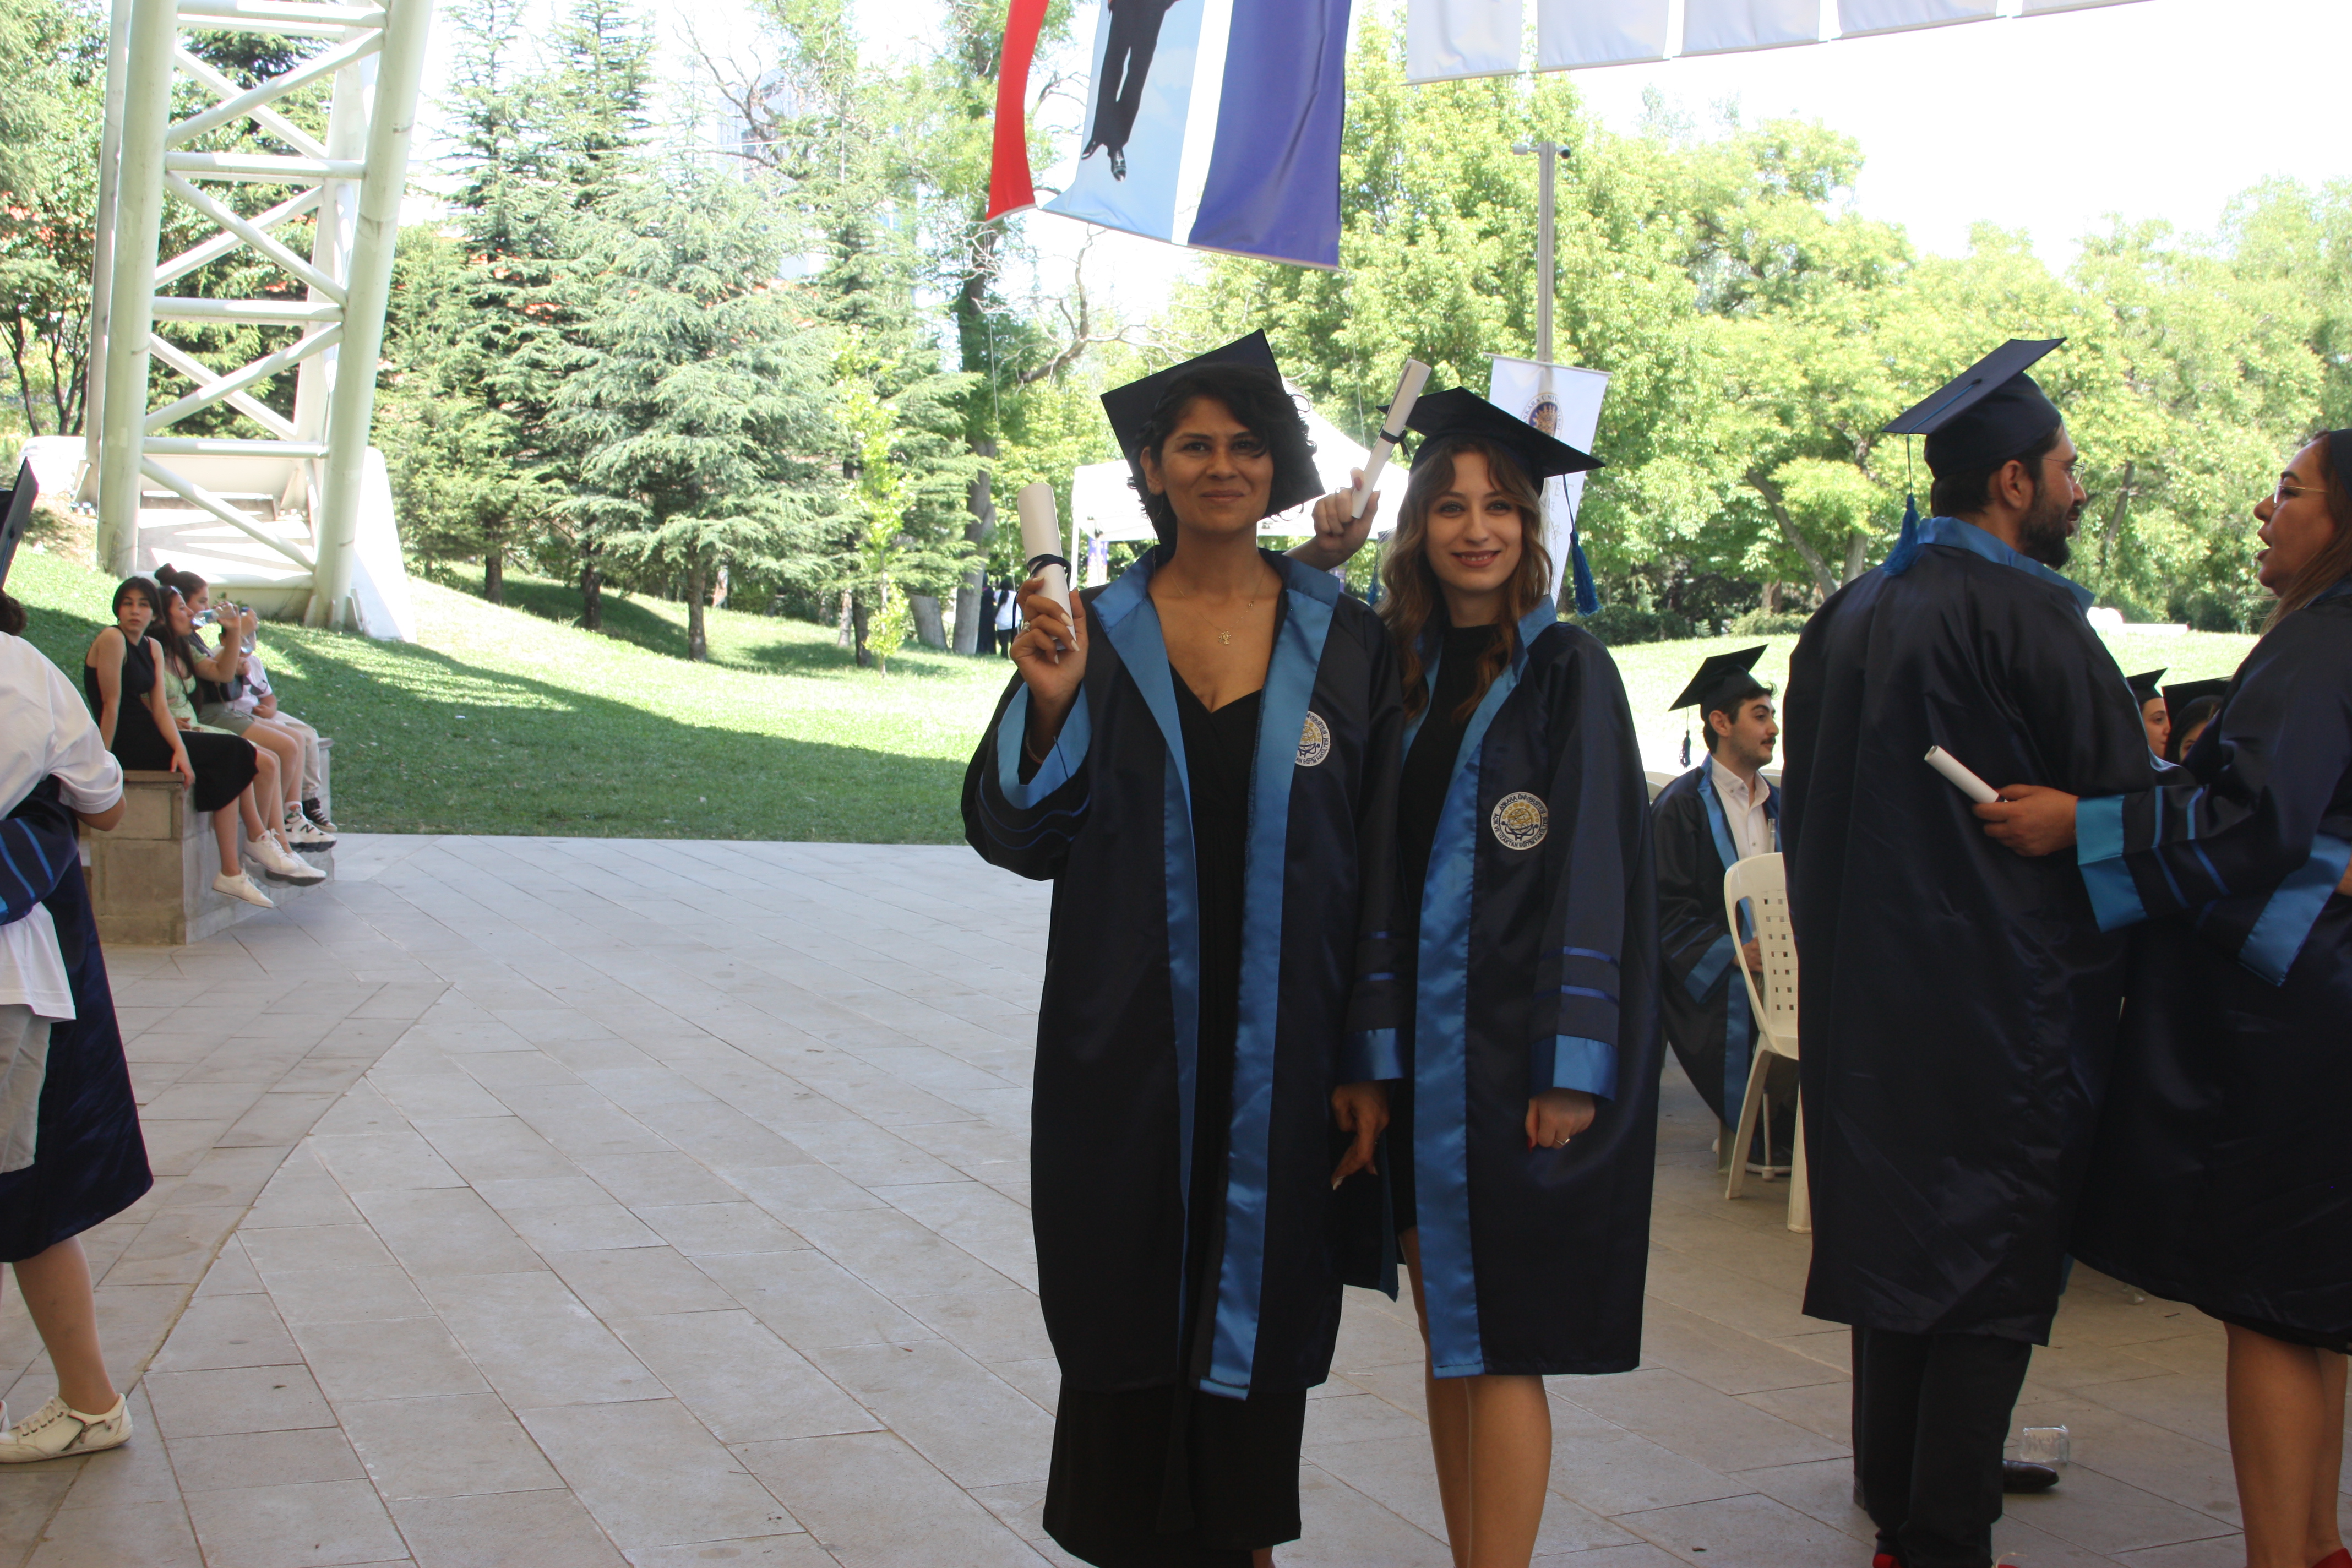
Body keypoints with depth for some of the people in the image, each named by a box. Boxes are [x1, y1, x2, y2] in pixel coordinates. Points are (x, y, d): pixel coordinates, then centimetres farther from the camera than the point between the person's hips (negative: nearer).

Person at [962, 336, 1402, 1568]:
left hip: (1281, 1050, 0)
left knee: (1257, 1316, 10)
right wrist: (1050, 701, -18)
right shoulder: (1095, 633, 2)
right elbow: (1017, 834, -1)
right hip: (1130, 1051, 0)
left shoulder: (1344, 643, 2)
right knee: (1130, 1321, 7)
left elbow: (1383, 862, 1)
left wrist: (1373, 1059, -3)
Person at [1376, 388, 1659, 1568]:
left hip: (1507, 1058, -6)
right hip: (1413, 1051, 6)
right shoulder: (1404, 668, 11)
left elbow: (1591, 875, -10)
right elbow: (1376, 860, 13)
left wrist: (1567, 1068, -16)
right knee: (1445, 1337, 12)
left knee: (1494, 1347, -3)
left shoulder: (1565, 670, -5)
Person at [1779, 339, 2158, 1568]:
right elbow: (2125, 800, -10)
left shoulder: (1846, 616, 9)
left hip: (1868, 992, 8)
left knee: (1898, 1228, 16)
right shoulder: (2025, 612, -15)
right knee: (1995, 1271, 0)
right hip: (2004, 998, -8)